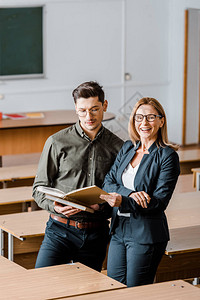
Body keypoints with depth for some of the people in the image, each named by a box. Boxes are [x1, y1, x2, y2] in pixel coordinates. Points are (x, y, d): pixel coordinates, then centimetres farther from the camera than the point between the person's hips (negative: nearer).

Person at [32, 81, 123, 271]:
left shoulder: (117, 147, 5)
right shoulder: (57, 142, 0)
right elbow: (39, 188, 3)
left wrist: (103, 206, -11)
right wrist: (55, 206, -17)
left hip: (96, 234, 2)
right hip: (61, 229, -2)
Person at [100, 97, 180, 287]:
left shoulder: (167, 156, -9)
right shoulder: (127, 148, 10)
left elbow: (160, 202, -14)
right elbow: (108, 182, 3)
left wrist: (123, 202, -26)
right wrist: (130, 193, -17)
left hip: (146, 234, -6)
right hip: (119, 229, 6)